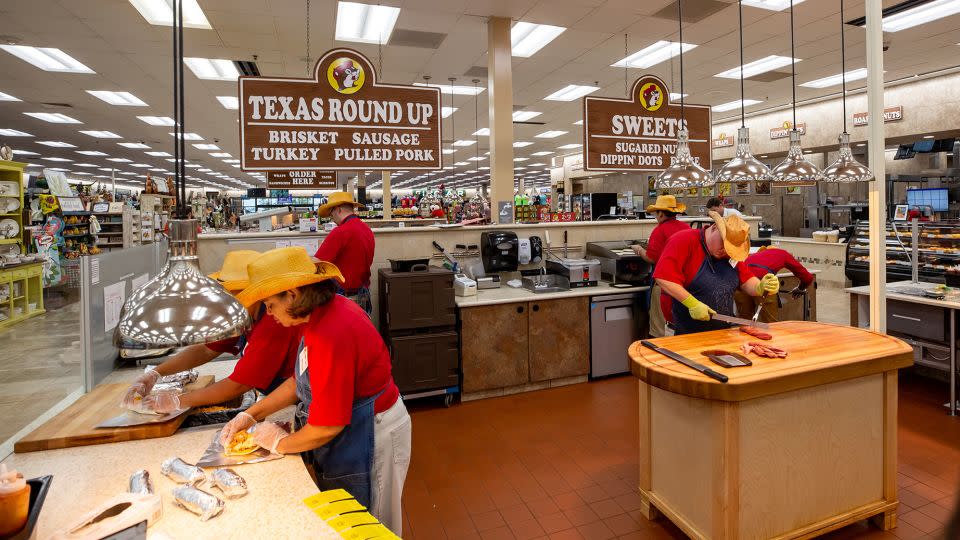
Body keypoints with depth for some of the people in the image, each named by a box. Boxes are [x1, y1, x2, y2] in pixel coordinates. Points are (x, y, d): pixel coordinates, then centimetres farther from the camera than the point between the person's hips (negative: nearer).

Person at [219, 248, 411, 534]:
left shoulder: (332, 334, -33)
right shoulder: (323, 314, -2)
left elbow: (328, 426, -27)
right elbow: (302, 380, 10)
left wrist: (281, 443, -9)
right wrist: (252, 414, 5)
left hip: (368, 437, -9)